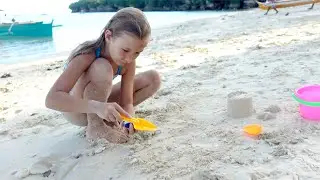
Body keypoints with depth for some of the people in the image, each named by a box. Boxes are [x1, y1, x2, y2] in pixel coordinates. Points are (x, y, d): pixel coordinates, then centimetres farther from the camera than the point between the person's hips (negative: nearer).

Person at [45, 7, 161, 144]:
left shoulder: (128, 62, -17)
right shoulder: (86, 56, -33)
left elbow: (127, 101, -15)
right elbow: (51, 99, -42)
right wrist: (96, 107, -56)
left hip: (99, 103, 6)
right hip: (76, 111, -6)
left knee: (153, 78, -7)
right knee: (102, 68, -37)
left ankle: (108, 120, -5)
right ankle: (94, 127, -20)